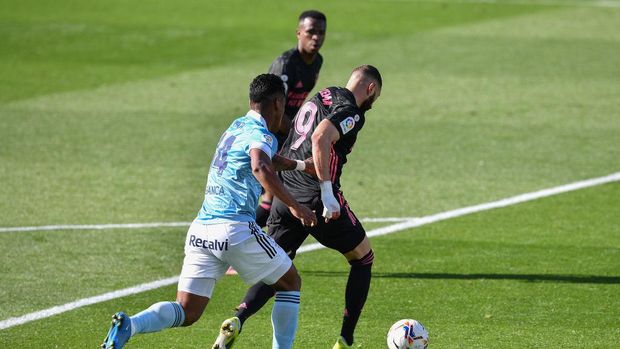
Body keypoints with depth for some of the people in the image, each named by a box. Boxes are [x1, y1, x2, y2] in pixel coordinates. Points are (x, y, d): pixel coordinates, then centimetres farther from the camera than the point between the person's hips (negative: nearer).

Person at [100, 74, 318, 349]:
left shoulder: (236, 127, 22)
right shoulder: (261, 135, -4)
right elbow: (260, 169, -27)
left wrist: (299, 165, 53)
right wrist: (294, 206, -23)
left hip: (200, 230, 7)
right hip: (235, 227, -7)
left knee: (186, 313, 2)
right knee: (290, 283, 15)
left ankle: (129, 325, -24)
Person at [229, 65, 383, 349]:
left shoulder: (321, 97, 17)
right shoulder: (351, 112, -9)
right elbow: (320, 139, -27)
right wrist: (327, 192, -26)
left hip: (284, 196, 7)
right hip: (316, 199, -7)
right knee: (363, 258, 14)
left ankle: (236, 320, -14)